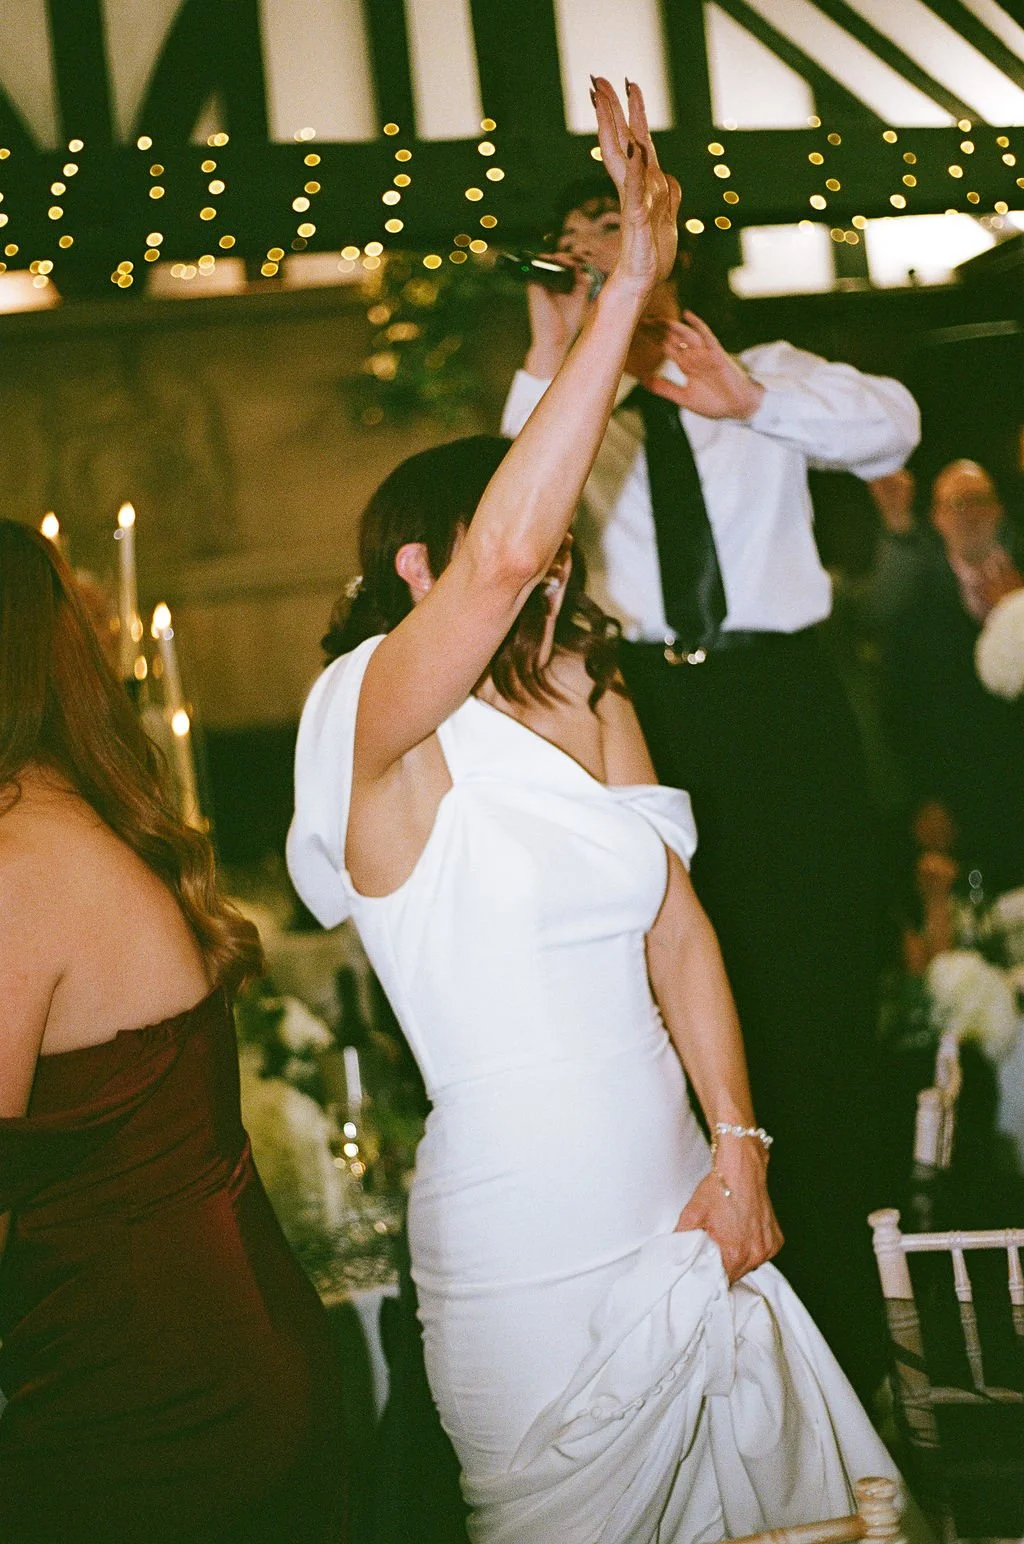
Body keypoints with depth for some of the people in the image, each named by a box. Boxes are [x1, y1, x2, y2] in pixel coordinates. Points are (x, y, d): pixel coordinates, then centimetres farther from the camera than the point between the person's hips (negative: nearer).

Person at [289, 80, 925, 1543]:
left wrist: (739, 1154, -2)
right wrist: (628, 288, -31)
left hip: (676, 1216, 6)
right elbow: (503, 551, -34)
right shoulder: (382, 725, -16)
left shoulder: (597, 706, 6)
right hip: (527, 1254, -6)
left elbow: (677, 931, 6)